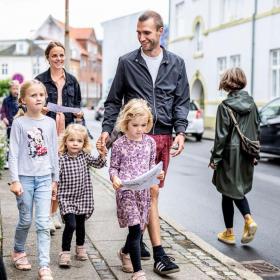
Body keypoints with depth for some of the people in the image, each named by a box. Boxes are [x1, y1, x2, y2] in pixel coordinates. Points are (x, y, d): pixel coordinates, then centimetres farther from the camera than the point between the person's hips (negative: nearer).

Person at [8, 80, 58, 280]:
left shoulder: (50, 123, 3)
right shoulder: (19, 123, -5)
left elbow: (54, 152, 8)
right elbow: (14, 153, -6)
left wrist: (55, 179, 10)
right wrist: (15, 180, -11)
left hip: (45, 178, 2)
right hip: (25, 177, -2)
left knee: (43, 223, -3)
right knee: (26, 220, 10)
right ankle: (18, 252, 37)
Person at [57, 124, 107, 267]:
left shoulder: (85, 157, 1)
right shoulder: (61, 159, -11)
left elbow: (98, 164, 0)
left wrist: (102, 155, -16)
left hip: (83, 198, 4)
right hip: (67, 198, -4)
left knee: (80, 224, 17)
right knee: (71, 224, -15)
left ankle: (80, 248, 38)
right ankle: (65, 252, 0)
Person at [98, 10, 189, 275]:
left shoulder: (176, 64, 9)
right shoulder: (127, 62, 3)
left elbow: (182, 101, 8)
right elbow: (114, 101, 8)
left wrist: (180, 131, -5)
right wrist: (106, 129, -3)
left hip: (164, 136, 3)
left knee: (149, 191, 9)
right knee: (151, 191, -9)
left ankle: (136, 240, 25)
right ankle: (159, 253, -7)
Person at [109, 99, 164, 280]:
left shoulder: (150, 142, 6)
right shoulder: (119, 144, -4)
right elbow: (113, 167, 1)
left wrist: (157, 174, -6)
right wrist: (114, 178, -19)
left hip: (144, 190, 5)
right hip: (126, 190, -5)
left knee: (139, 227, 14)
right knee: (135, 229, -11)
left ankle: (125, 252, 44)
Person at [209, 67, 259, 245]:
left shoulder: (225, 106, -14)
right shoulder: (252, 104, 4)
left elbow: (221, 135, -13)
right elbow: (257, 130, 9)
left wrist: (215, 158, -5)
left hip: (230, 155, -5)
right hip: (247, 155, 5)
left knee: (228, 193, 7)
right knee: (239, 190, 19)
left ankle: (229, 233, 17)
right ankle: (249, 219, -2)